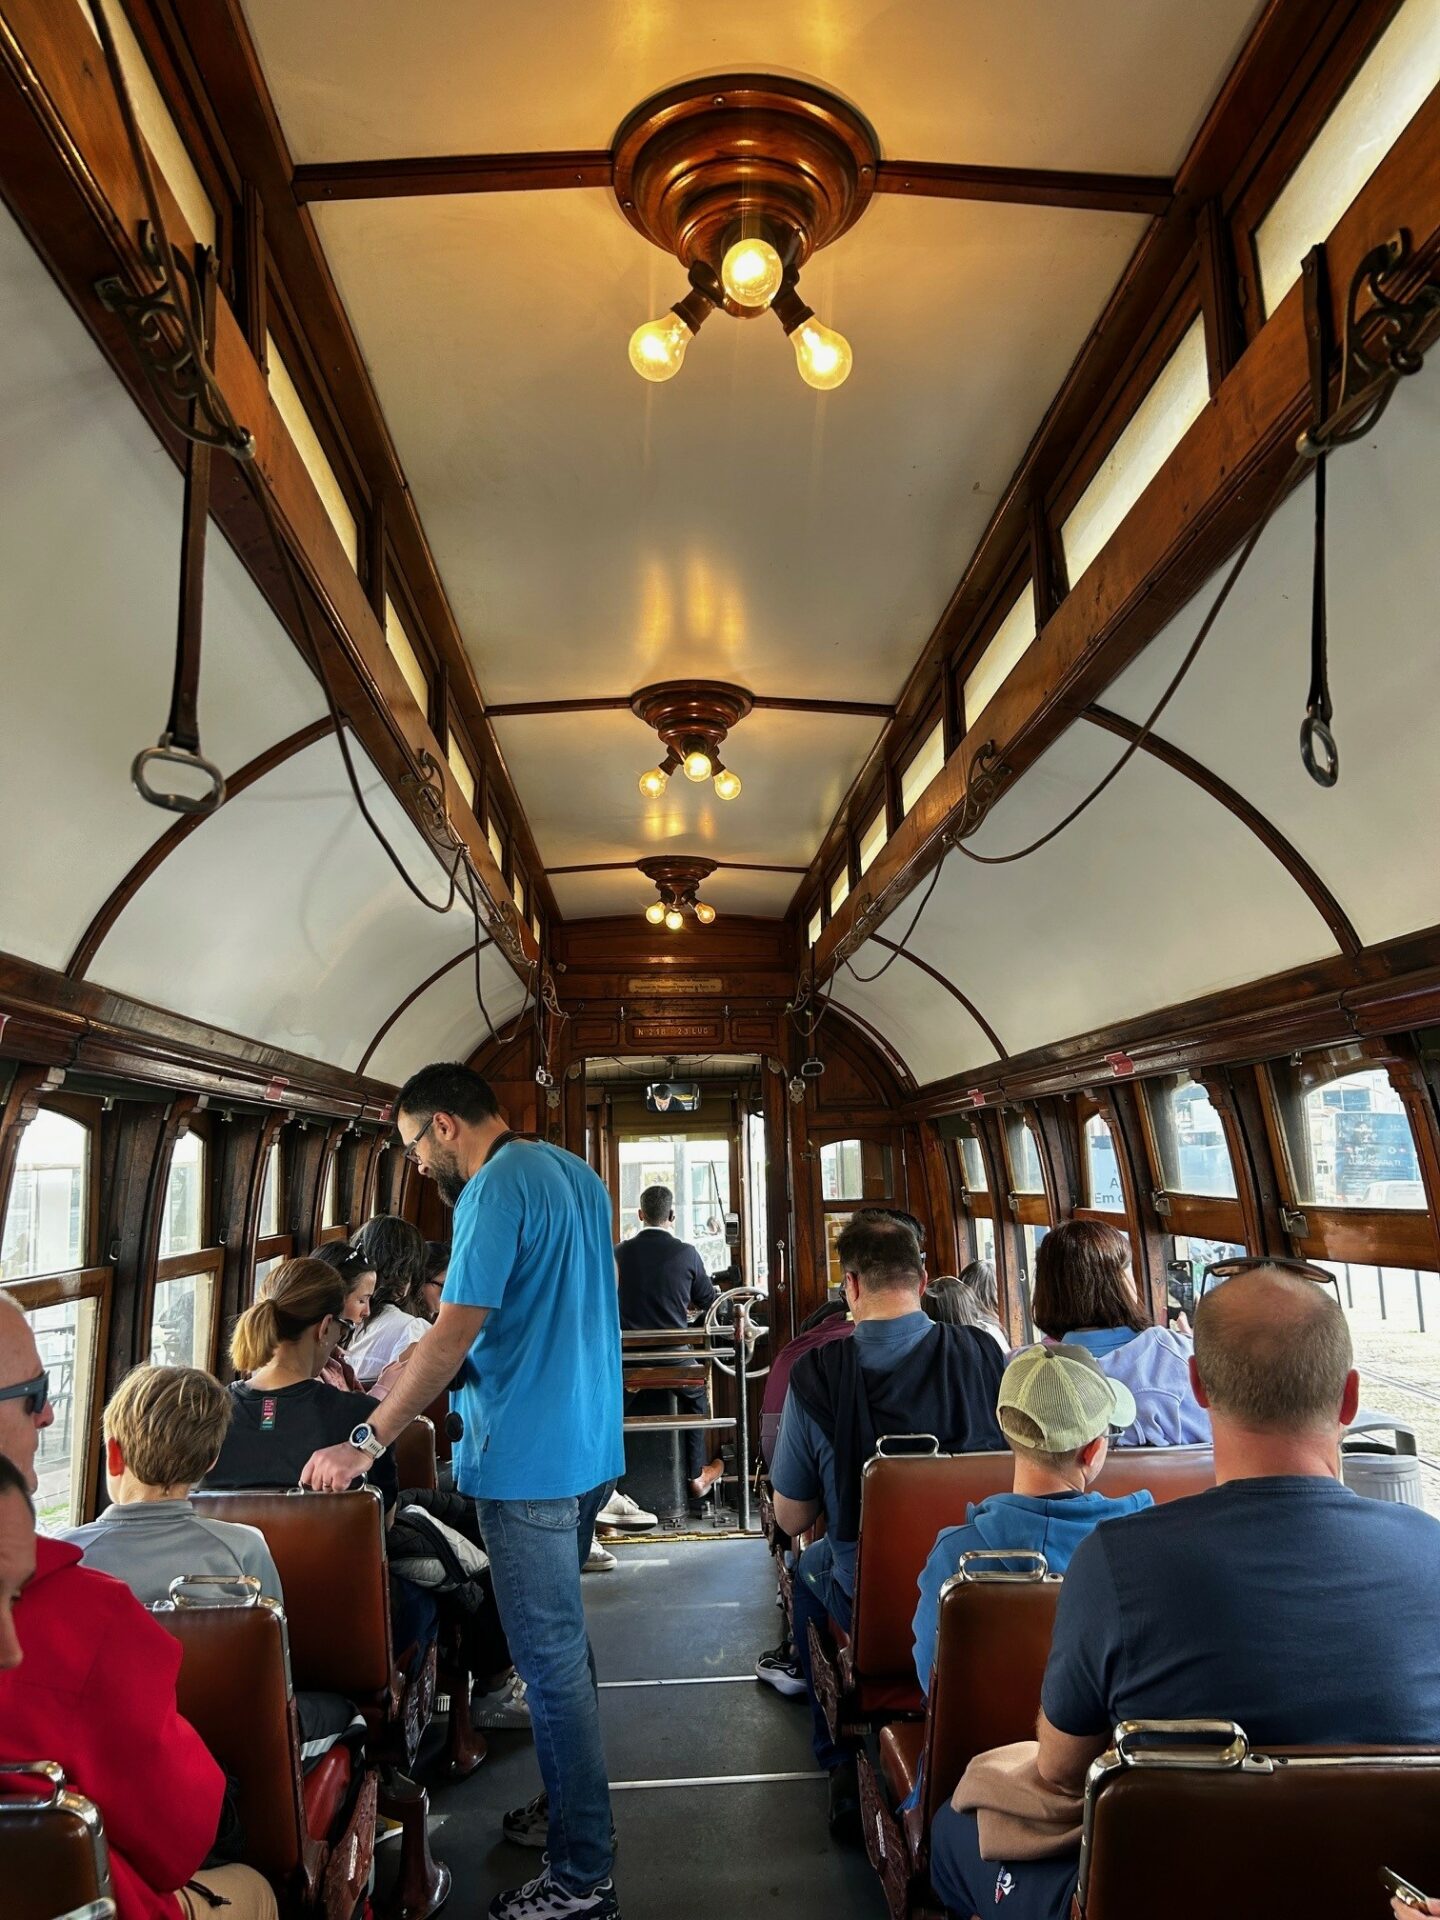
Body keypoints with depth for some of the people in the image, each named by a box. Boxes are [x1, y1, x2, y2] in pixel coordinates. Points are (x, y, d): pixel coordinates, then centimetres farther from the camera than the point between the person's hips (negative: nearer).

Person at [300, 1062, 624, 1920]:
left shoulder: (497, 1188, -19)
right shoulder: (579, 1175, 9)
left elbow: (453, 1335, -23)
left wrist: (367, 1444, -18)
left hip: (531, 1462, -10)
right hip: (590, 1449, 10)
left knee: (551, 1659, 2)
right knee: (561, 1642, 22)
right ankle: (571, 1808, 37)